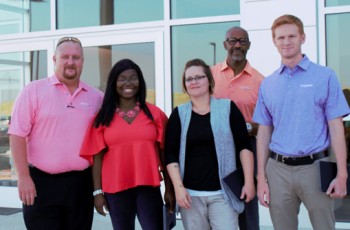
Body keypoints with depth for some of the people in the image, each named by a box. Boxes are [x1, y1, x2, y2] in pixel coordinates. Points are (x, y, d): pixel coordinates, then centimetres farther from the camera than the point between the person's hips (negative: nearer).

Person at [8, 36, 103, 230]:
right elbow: (17, 135, -7)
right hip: (41, 182, -3)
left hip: (81, 183, 3)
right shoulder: (33, 91, -3)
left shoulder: (96, 97, 5)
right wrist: (23, 177, -12)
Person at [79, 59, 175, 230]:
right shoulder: (103, 118, 4)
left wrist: (169, 188, 3)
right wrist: (98, 192, -1)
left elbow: (164, 154, 4)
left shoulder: (155, 113, 3)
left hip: (148, 187, 0)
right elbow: (97, 157, 4)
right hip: (115, 190, 1)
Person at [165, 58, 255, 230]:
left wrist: (249, 182, -5)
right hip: (190, 194, 2)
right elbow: (171, 154, 2)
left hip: (222, 193, -1)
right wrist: (178, 187, -7)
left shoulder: (227, 108, 2)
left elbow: (244, 146, 1)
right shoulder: (179, 114, 5)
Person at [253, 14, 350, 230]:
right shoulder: (268, 84, 9)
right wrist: (261, 178, 6)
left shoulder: (325, 76, 0)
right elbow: (264, 132, 10)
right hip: (278, 169, 3)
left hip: (314, 167, -2)